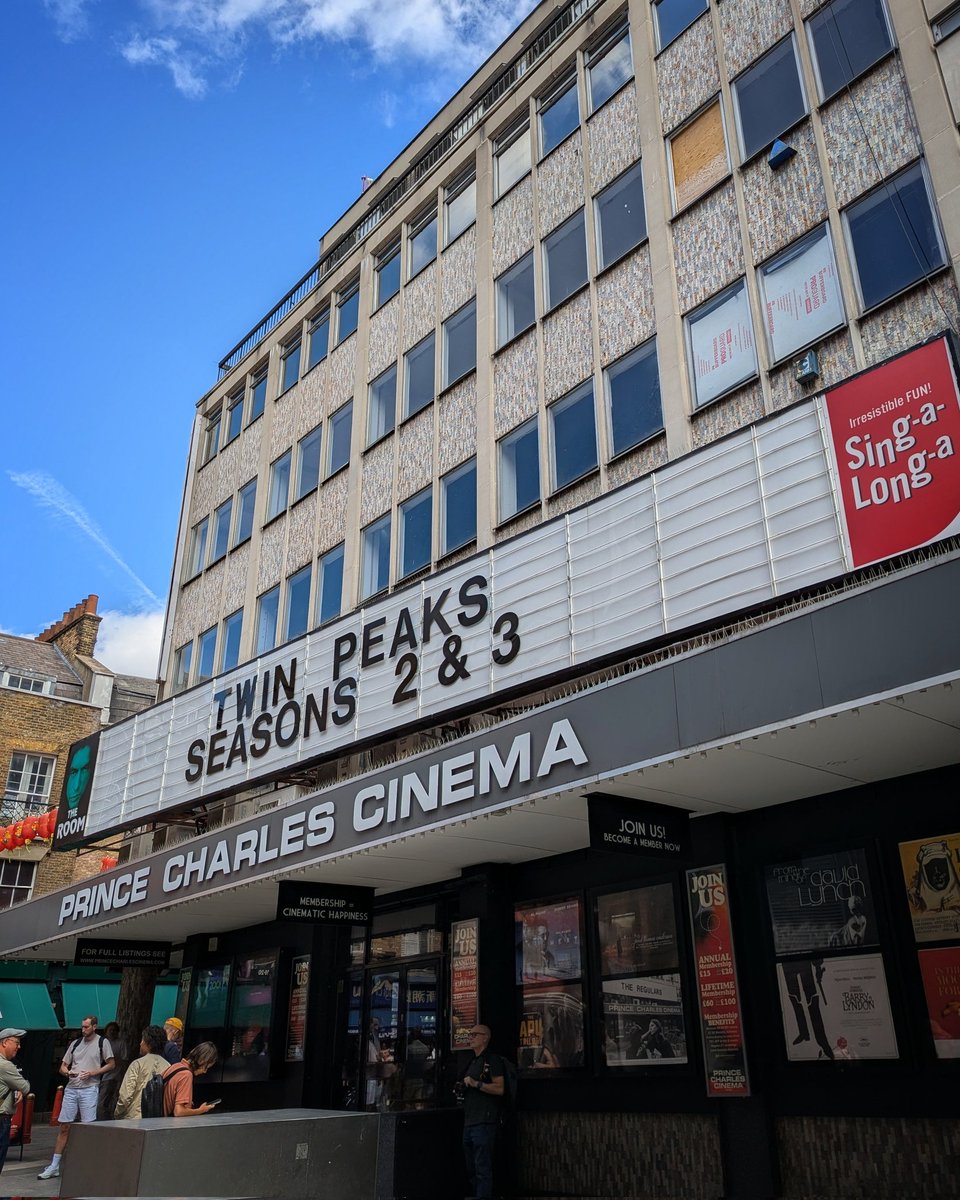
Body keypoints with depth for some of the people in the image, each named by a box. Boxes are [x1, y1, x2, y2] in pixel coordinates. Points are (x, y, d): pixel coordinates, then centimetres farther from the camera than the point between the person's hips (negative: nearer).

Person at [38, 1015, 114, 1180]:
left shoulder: (102, 1042, 1)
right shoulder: (75, 1043, 14)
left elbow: (111, 1064, -1)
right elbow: (62, 1066, 17)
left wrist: (92, 1073, -11)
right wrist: (67, 1072, -6)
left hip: (90, 1088, -4)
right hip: (71, 1088, 5)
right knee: (64, 1127, 6)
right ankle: (54, 1166, 13)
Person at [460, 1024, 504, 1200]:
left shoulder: (493, 1060, -7)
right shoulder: (473, 1061, 20)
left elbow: (499, 1088, -17)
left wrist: (476, 1084, -21)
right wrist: (464, 1086, 11)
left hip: (484, 1123, -9)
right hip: (469, 1123, 9)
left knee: (483, 1169, -8)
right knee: (471, 1170, 14)